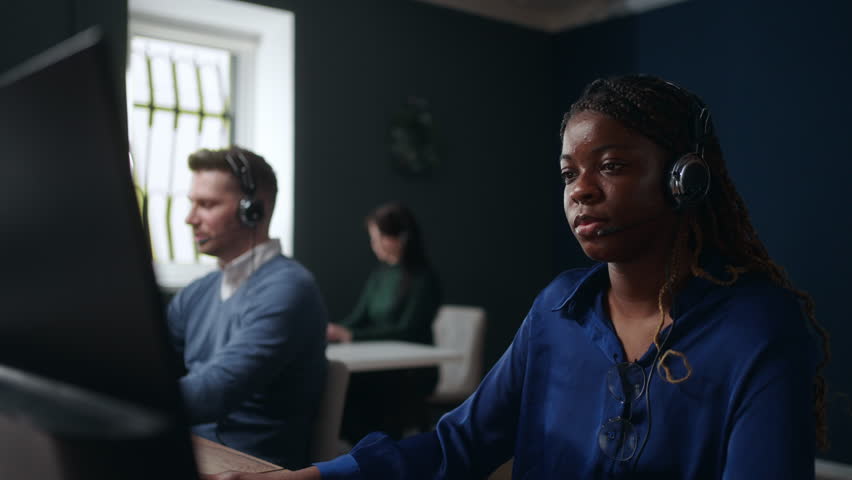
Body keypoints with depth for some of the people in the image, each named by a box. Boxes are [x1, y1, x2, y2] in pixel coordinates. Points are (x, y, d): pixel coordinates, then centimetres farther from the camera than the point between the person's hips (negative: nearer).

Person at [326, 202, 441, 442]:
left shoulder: (423, 279, -8)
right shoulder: (380, 273, 13)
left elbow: (407, 331, -16)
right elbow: (358, 317, 10)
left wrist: (351, 336, -24)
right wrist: (334, 332, -11)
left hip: (412, 371, -6)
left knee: (350, 385, -30)